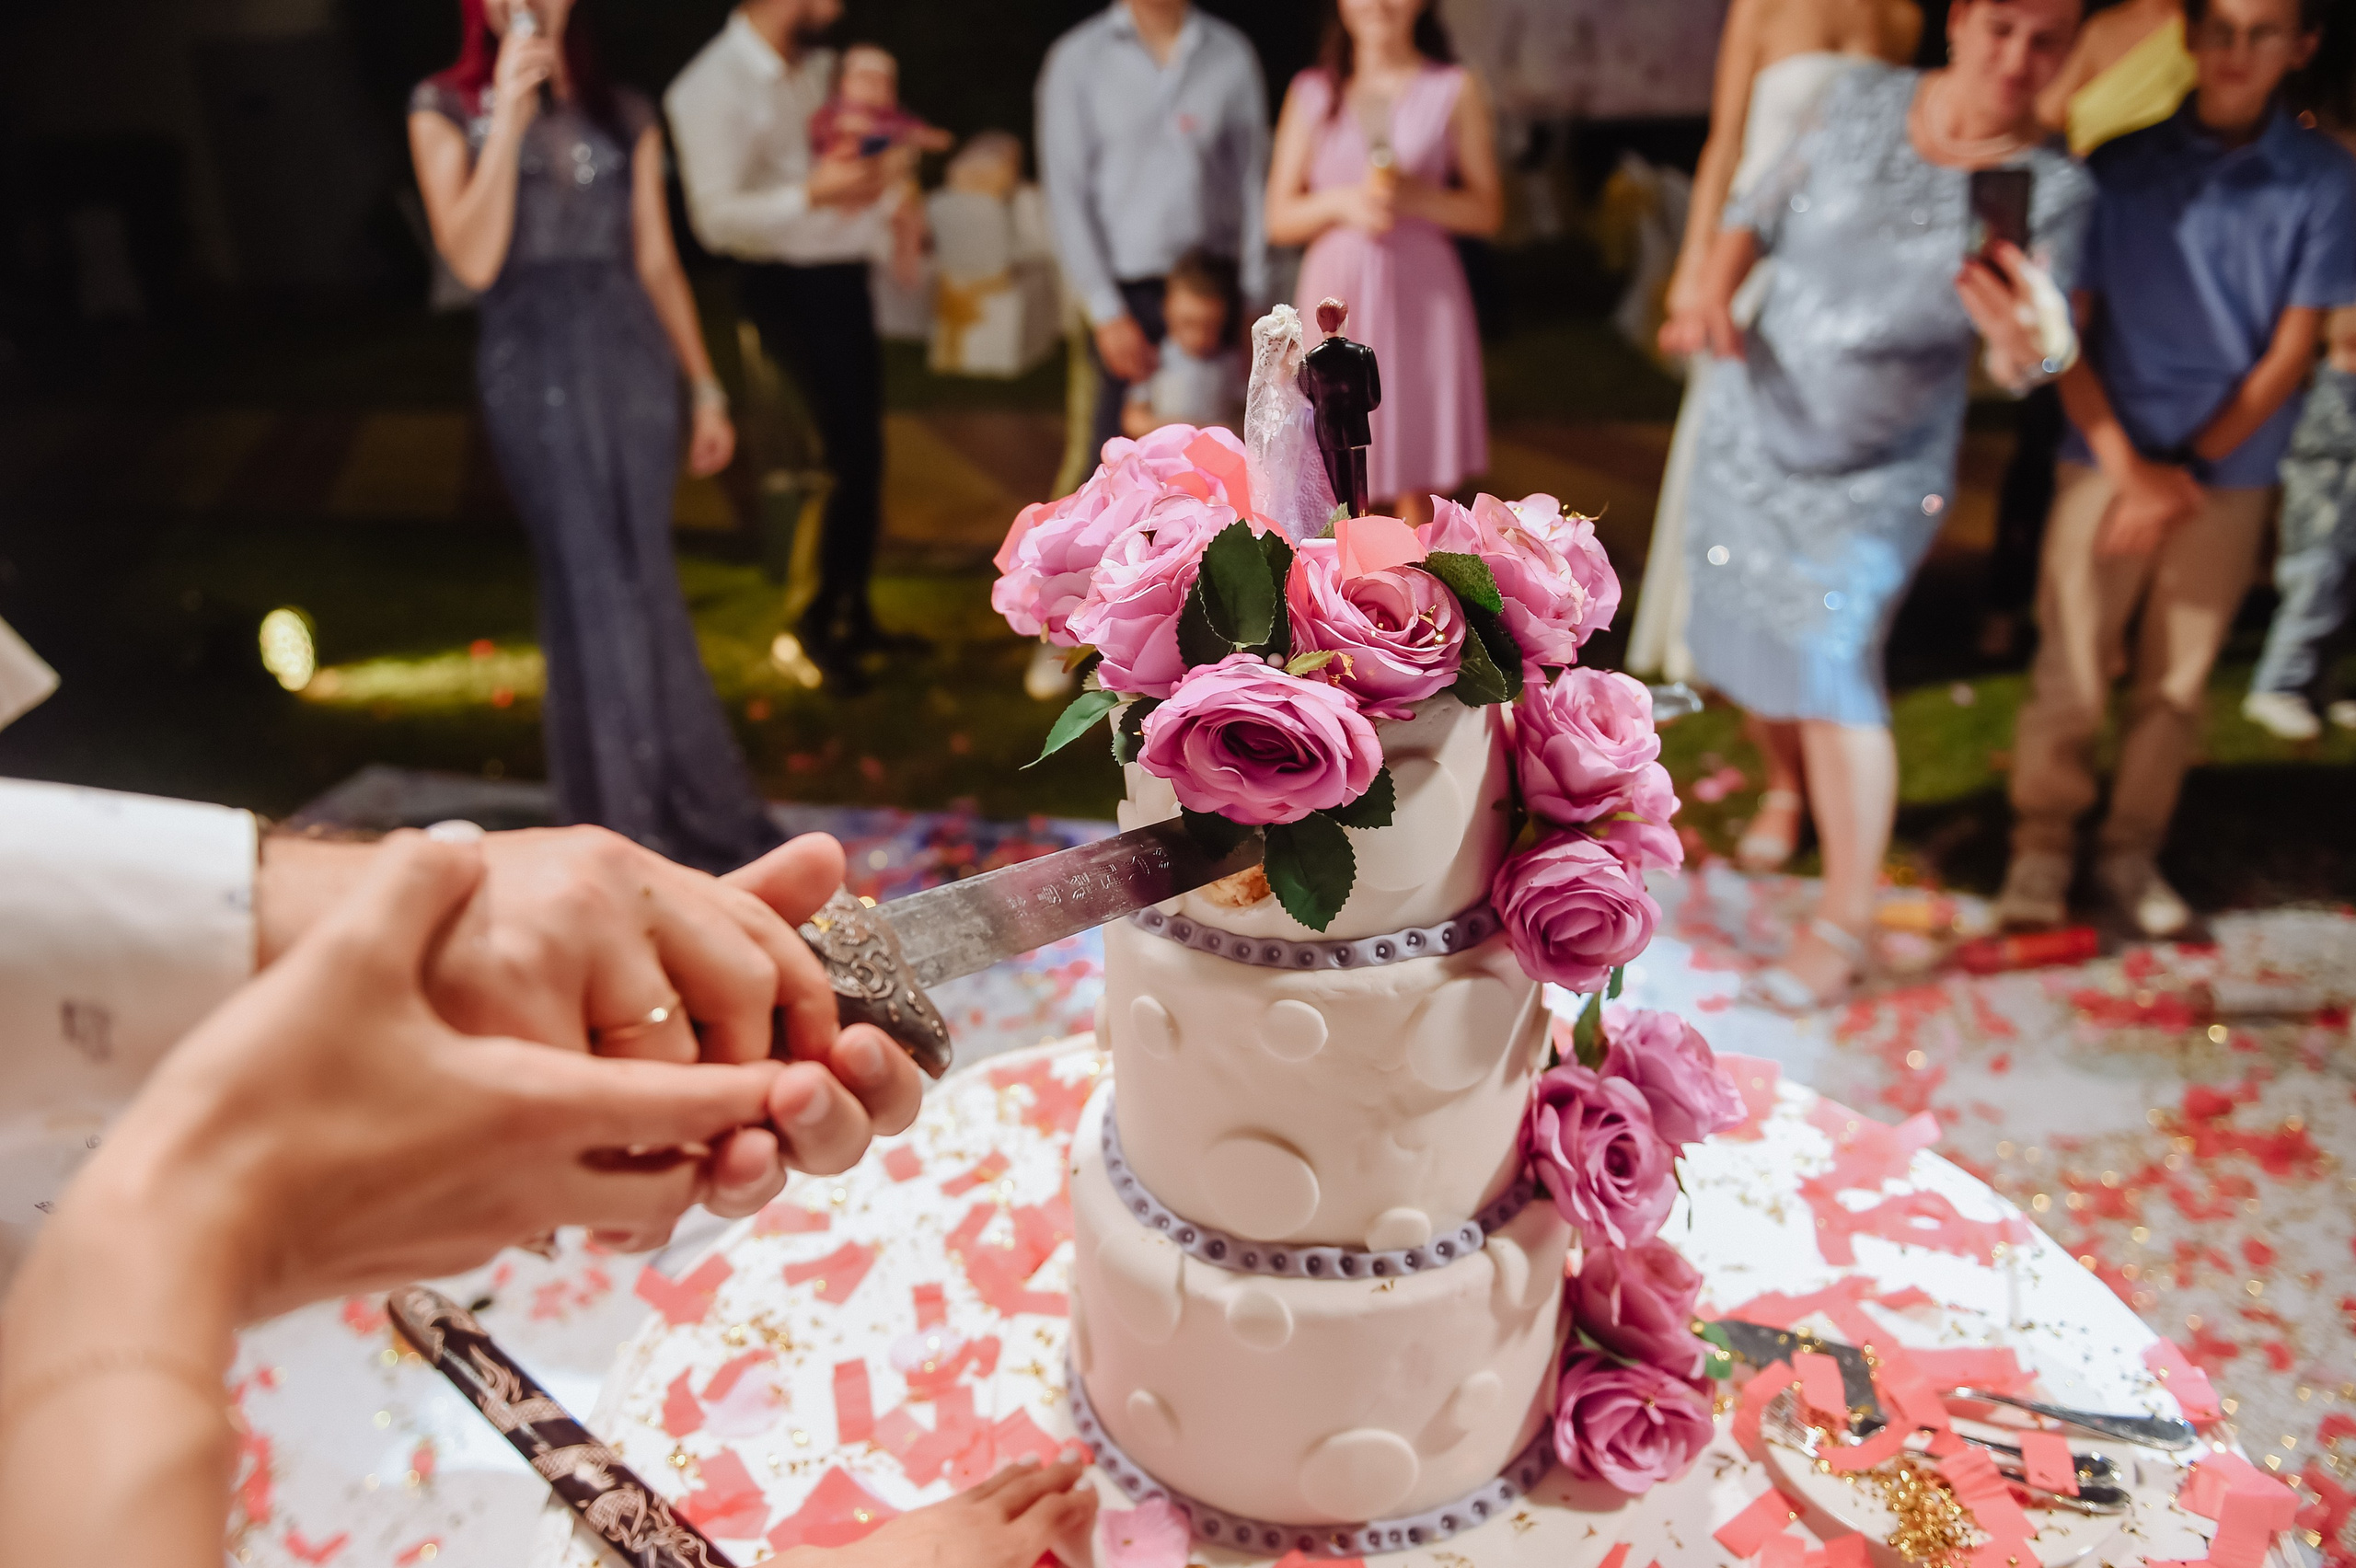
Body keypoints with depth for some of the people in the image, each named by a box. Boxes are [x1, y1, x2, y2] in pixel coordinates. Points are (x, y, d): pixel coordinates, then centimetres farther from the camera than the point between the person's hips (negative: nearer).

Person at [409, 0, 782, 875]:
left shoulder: (623, 114, 13)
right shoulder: (446, 109, 5)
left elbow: (657, 261, 13)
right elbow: (474, 259, -8)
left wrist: (706, 388, 10)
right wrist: (509, 117, -10)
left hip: (631, 354, 3)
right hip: (532, 363, -2)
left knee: (637, 581, 3)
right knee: (591, 581, -2)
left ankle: (641, 810, 14)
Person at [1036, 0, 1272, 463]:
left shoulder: (1233, 55, 7)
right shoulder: (1077, 59, 2)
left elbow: (1252, 180, 8)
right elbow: (1066, 194, -1)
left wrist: (1252, 303, 2)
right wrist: (1106, 313, -7)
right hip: (1126, 292, -1)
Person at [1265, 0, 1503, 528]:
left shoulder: (1456, 90, 8)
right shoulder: (1312, 92, 10)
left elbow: (1488, 210, 5)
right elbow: (1279, 217, 8)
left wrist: (1417, 197, -12)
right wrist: (1340, 202, -11)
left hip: (1423, 295, 0)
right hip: (1337, 293, 1)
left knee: (1417, 493, -1)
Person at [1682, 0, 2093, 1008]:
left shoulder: (2050, 191, -16)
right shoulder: (1863, 100, -9)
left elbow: (2029, 364, -27)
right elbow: (1766, 204, 6)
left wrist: (2028, 344, -52)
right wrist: (1719, 280, -15)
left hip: (1876, 477, -4)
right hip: (1755, 423, 4)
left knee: (1832, 664, -14)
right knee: (1756, 637, 14)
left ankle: (1844, 926, -4)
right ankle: (1795, 792, 43)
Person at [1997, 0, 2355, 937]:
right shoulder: (2124, 165, -1)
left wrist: (2190, 470, -9)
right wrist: (2129, 465, -8)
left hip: (2228, 477, 1)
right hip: (2109, 460, -1)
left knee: (2178, 683, 7)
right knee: (2071, 673, 0)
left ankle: (2131, 854, 21)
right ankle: (2041, 850, 13)